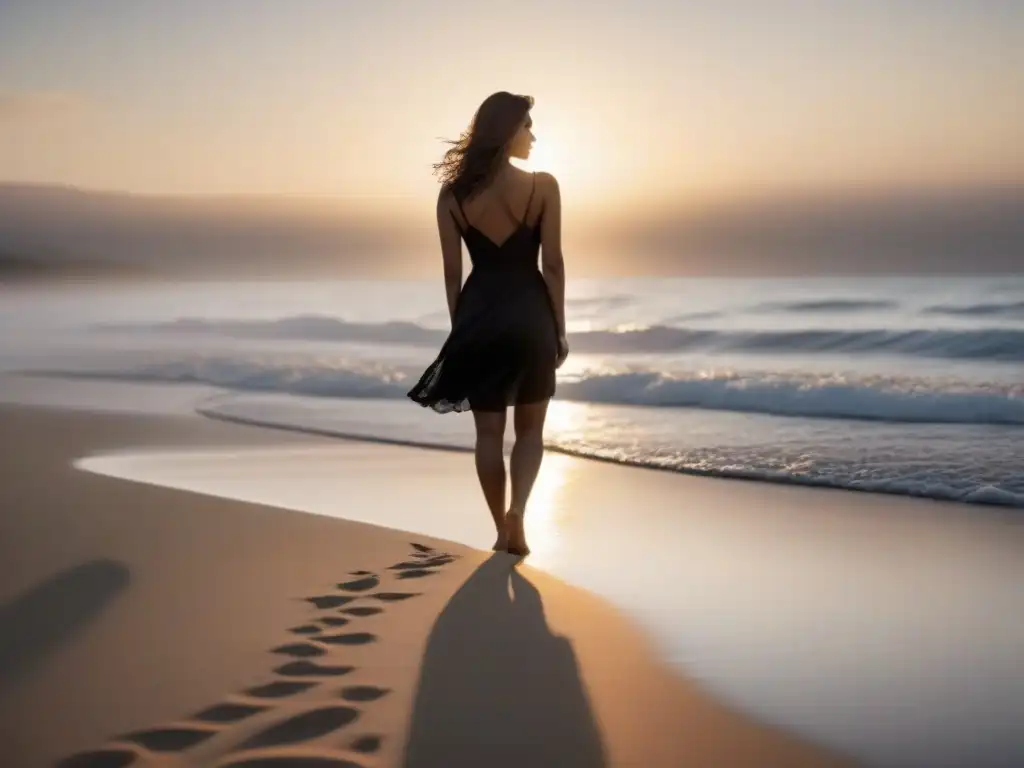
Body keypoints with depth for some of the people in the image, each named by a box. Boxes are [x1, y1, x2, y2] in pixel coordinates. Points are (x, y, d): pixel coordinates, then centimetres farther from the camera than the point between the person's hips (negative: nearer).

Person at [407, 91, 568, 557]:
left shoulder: (452, 193, 0)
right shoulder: (543, 187, -6)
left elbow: (452, 270, 2)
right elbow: (552, 263, -5)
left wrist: (459, 327, 12)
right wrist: (560, 327, 3)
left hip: (478, 315, 2)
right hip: (529, 314, -1)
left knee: (488, 431, 11)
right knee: (530, 428, 14)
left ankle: (502, 529, 16)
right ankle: (517, 511, -7)